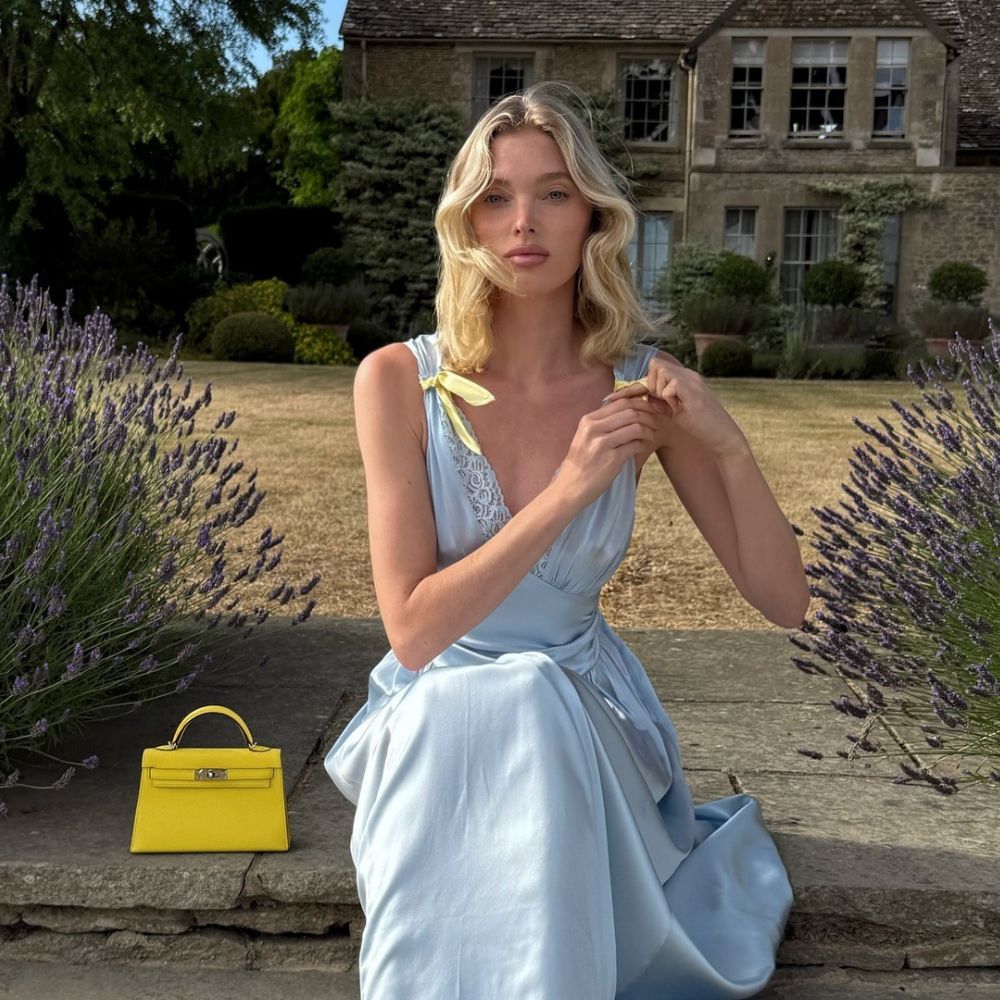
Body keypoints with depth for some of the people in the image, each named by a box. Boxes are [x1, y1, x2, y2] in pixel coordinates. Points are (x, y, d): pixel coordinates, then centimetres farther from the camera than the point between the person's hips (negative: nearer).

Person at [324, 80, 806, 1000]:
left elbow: (785, 601, -7)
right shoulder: (398, 380, -14)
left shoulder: (641, 386, -9)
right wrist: (568, 491, -28)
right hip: (441, 719, -1)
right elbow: (413, 631, -19)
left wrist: (729, 446, -24)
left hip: (585, 715, 1)